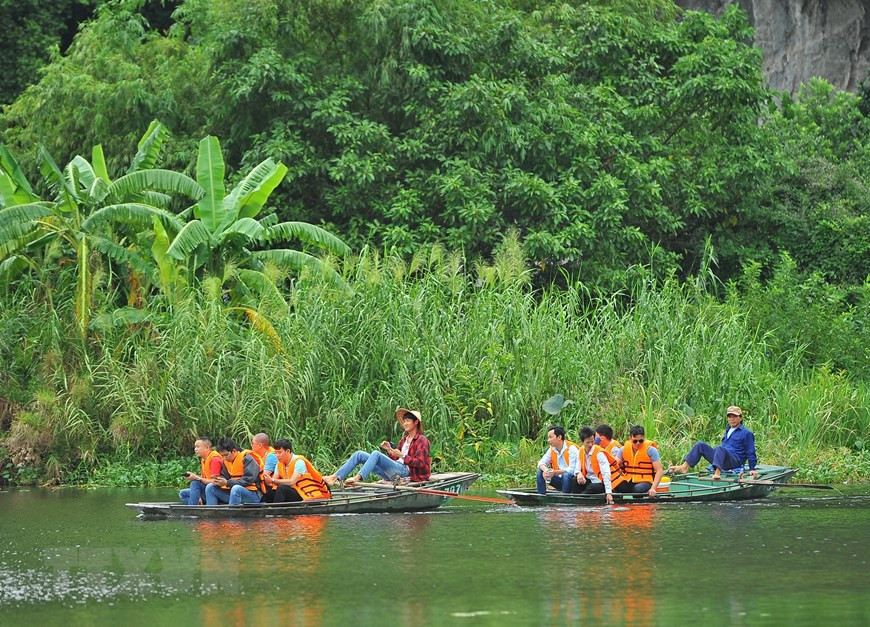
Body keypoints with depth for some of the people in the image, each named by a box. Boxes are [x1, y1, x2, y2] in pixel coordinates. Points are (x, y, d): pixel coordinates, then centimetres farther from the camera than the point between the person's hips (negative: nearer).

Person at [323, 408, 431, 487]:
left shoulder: (422, 440, 1)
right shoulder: (404, 439, 26)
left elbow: (420, 463, -10)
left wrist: (402, 456, -13)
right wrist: (390, 450, 6)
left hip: (405, 471, -9)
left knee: (376, 454, -31)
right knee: (359, 455, -3)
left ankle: (358, 478, -47)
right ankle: (335, 477, -22)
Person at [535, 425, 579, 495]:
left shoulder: (571, 448, -17)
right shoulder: (552, 449, 3)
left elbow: (572, 470, -24)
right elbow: (541, 463, 1)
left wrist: (555, 472, -35)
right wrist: (545, 470, -23)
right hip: (560, 480, 6)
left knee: (566, 475, -36)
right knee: (540, 472, -7)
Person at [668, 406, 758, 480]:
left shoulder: (746, 433, 2)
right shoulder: (728, 431, 27)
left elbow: (750, 453, 0)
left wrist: (752, 469, -6)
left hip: (735, 462, -8)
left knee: (719, 449, -37)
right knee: (700, 445, -1)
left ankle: (717, 473, -58)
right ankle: (684, 467, -15)